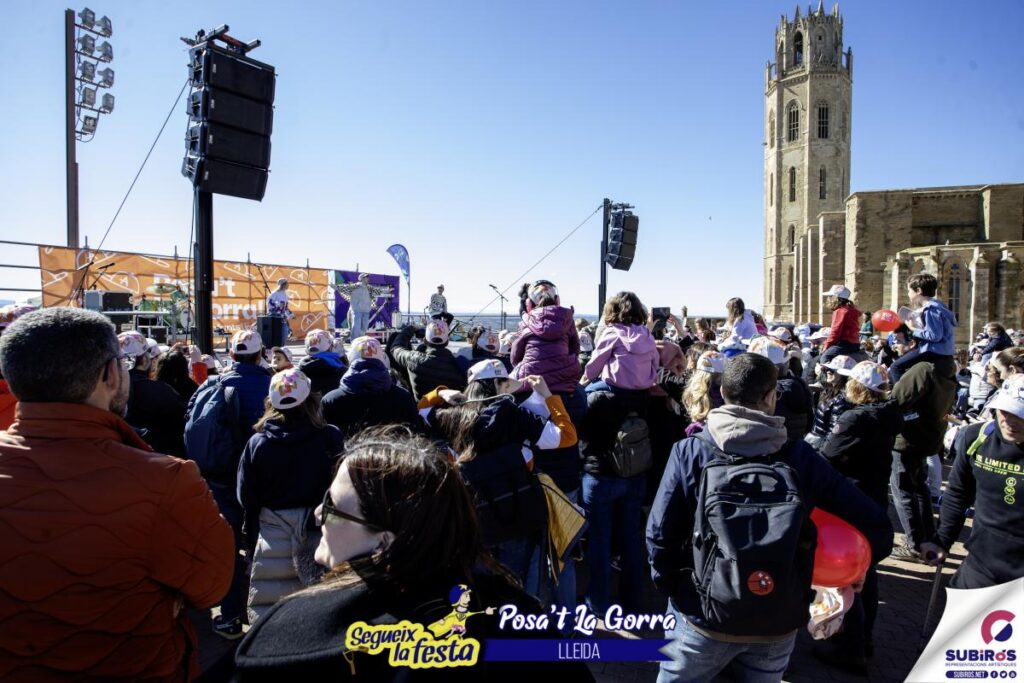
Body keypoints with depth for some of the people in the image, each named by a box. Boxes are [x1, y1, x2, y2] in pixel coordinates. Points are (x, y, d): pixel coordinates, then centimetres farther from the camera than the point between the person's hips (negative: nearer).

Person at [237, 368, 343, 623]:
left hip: (272, 539, 1)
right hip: (321, 534, -1)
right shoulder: (331, 437, -11)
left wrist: (251, 541, 15)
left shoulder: (257, 443, -6)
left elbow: (247, 500, 3)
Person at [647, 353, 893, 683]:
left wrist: (672, 588, 1)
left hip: (704, 617, -2)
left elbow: (659, 535, -14)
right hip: (779, 622, 2)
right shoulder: (800, 457, -8)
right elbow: (876, 528, -6)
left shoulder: (690, 452, -13)